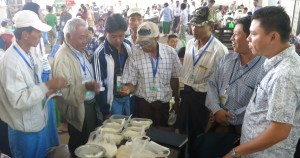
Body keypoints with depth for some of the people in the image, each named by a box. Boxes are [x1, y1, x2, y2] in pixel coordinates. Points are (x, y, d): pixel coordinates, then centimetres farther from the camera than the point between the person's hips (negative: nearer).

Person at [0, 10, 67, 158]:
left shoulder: (30, 55, 2)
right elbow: (19, 100, -28)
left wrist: (50, 89, -5)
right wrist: (48, 85, -29)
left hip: (40, 124, 8)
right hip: (25, 131, -7)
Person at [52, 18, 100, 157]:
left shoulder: (80, 51, 4)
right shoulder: (62, 58, -24)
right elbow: (64, 91, -31)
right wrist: (85, 87, -44)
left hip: (90, 104, 9)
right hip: (79, 109, -8)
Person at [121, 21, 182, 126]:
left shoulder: (170, 53, -8)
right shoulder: (134, 58, -12)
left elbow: (175, 78, 4)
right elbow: (131, 83, -5)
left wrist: (176, 99, 12)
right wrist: (128, 89, -27)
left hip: (164, 103, 2)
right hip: (143, 104, -1)